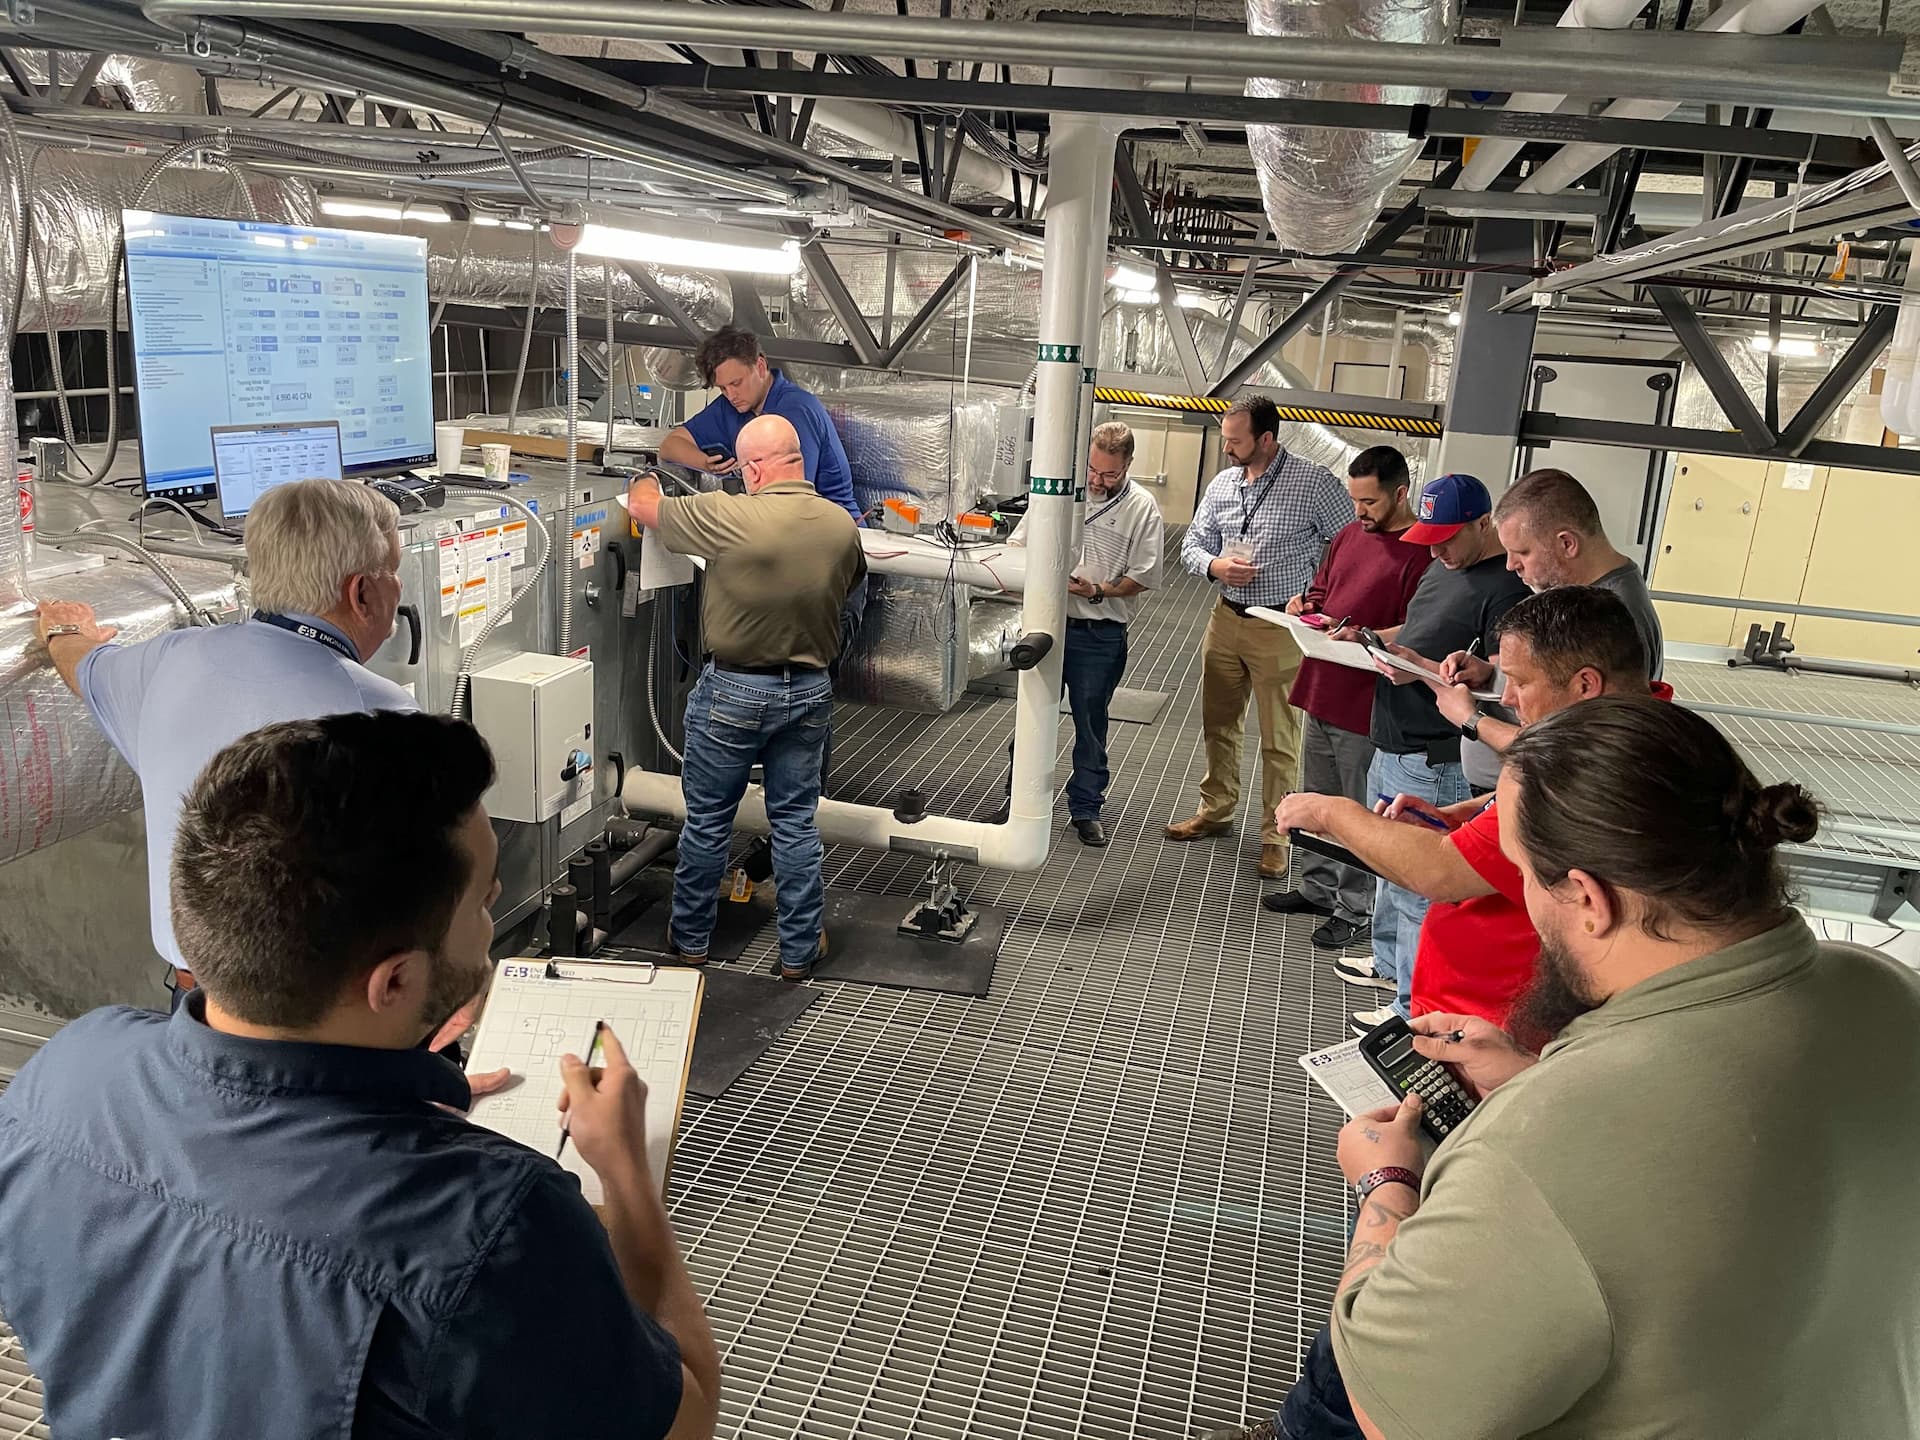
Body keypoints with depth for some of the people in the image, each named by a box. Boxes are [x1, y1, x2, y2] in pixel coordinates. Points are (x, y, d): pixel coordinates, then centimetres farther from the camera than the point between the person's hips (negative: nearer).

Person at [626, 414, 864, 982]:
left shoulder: (728, 518, -20)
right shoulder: (842, 525, -5)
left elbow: (640, 505, -5)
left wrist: (644, 483, 18)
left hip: (733, 692, -4)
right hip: (809, 689, 4)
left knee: (707, 820, 12)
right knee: (796, 822, 13)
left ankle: (690, 938, 28)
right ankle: (799, 950, 21)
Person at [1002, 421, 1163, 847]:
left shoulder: (1143, 509, -3)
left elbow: (1142, 577, -3)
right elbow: (1018, 544, 8)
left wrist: (1098, 591, -17)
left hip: (1100, 635, -2)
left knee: (1091, 720, 8)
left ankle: (1086, 806, 22)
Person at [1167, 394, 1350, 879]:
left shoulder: (1313, 482, -12)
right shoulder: (1223, 483, 5)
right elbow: (1192, 544, 12)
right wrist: (1215, 565, -10)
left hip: (1281, 629, -6)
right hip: (1226, 619, 6)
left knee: (1279, 740, 2)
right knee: (1219, 724, 18)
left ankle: (1275, 835, 14)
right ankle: (1215, 810, 36)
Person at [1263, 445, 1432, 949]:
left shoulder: (1422, 552, -15)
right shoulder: (1350, 534, 11)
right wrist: (1306, 603, 2)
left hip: (1367, 705, -8)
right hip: (1321, 690, 9)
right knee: (1316, 799, 20)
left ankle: (1357, 911, 17)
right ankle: (1317, 886, 36)